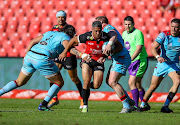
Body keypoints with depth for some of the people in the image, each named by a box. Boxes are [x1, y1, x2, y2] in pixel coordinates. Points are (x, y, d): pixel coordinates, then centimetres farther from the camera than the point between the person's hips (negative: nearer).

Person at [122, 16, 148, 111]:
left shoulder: (138, 33, -14)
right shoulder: (124, 34, 11)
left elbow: (139, 49, -22)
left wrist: (130, 59, -27)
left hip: (140, 61, -8)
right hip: (132, 62, 8)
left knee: (131, 82, -16)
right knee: (137, 85, 13)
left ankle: (136, 105, -15)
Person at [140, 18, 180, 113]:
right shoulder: (163, 35, -13)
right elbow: (153, 48, -22)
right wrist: (158, 57, -41)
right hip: (162, 63, -1)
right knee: (153, 86, 8)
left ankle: (165, 106, -27)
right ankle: (143, 104, 34)